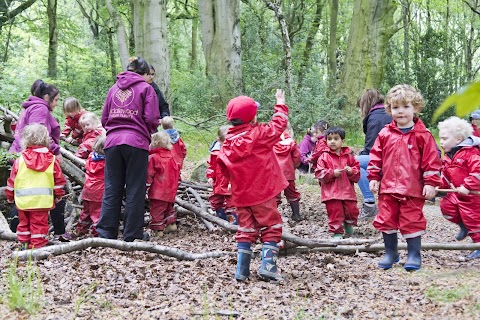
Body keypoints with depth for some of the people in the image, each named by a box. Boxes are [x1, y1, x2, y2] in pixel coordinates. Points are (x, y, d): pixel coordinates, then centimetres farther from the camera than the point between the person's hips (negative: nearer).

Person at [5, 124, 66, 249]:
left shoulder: (20, 160, -2)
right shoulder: (52, 159, -2)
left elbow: (12, 180, 4)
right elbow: (59, 180, 2)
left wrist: (9, 196, 17)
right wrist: (58, 195, 15)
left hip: (23, 200, 1)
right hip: (42, 200, -1)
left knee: (24, 222, 17)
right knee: (39, 223, 3)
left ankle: (24, 243, 21)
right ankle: (38, 245, 2)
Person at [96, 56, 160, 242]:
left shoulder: (114, 88, 17)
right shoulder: (146, 88, 3)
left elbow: (104, 119, 14)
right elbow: (151, 119, -5)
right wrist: (151, 131, 15)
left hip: (112, 142, 4)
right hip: (136, 143, -4)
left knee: (111, 188, 7)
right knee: (134, 190, 2)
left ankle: (105, 232, 5)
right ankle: (132, 235, 6)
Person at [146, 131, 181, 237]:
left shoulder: (152, 158, -13)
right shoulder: (171, 157, 10)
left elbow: (149, 175, -14)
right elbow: (177, 170, 17)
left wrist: (146, 187, -6)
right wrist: (175, 185, 27)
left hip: (158, 192, -7)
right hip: (170, 190, 8)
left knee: (156, 210, -3)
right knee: (168, 207, 23)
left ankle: (157, 229, -3)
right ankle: (171, 223, 23)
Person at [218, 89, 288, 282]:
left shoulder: (228, 142, 2)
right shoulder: (259, 133, -11)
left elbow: (223, 167, 8)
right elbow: (278, 125, 1)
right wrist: (281, 104, 16)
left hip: (240, 195, 5)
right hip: (262, 193, -5)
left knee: (246, 229, 14)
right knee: (271, 226, 5)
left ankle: (242, 270, 11)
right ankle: (268, 265, -6)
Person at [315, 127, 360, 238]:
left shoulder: (348, 155, 8)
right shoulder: (324, 156, 0)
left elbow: (357, 169, 13)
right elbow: (319, 173, -5)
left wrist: (351, 171, -9)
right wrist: (332, 173, -16)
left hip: (347, 190, 3)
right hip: (331, 192, -3)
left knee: (352, 210, 4)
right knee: (335, 211, -3)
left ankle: (348, 224, 34)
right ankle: (337, 232, 10)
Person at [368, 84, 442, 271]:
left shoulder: (422, 135, -5)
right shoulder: (385, 134, 4)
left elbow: (431, 161, -4)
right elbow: (376, 157, 9)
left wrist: (430, 183, -8)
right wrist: (373, 177, 5)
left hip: (413, 189, -3)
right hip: (388, 188, 4)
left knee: (412, 222, 2)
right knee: (387, 220, 10)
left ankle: (414, 255, 14)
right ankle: (390, 253, 25)